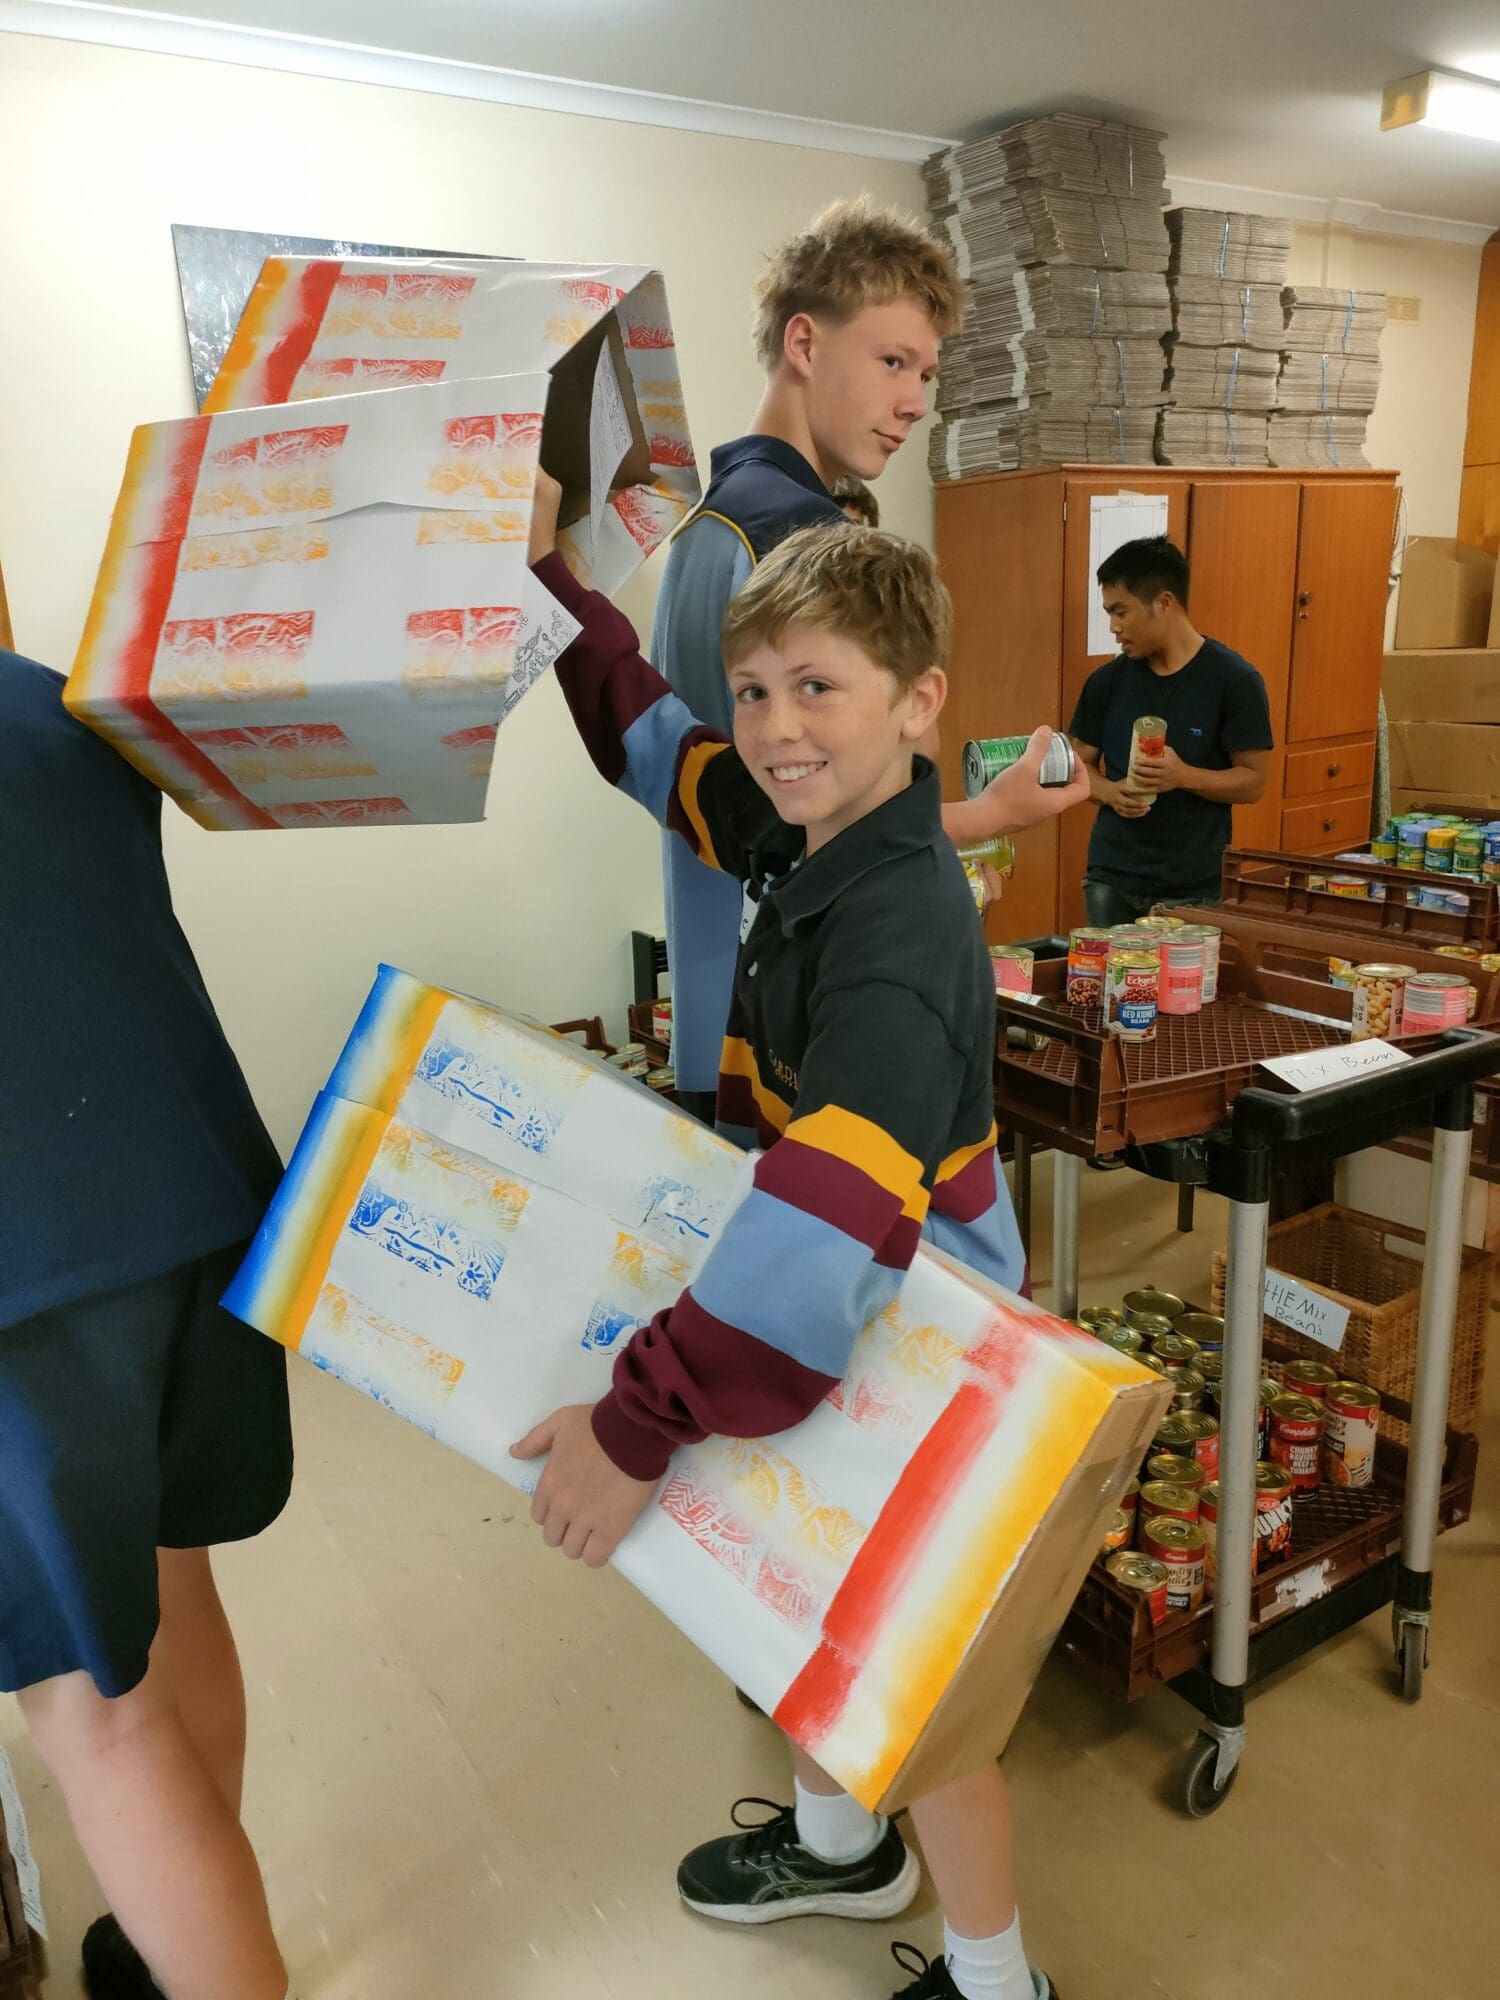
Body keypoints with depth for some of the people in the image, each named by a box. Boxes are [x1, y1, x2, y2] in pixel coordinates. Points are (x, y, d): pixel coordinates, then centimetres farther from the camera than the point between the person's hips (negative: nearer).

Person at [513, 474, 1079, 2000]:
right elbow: (648, 737, 13)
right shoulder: (794, 834, -4)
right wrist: (547, 578, 7)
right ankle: (837, 1844, 56)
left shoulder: (902, 932, -32)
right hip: (820, 1321, 8)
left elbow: (834, 1213, -43)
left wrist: (641, 1420, -43)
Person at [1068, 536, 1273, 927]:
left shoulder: (1234, 680, -6)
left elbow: (1253, 782, -5)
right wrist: (1110, 792, -9)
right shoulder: (1107, 681, 4)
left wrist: (1184, 776, -22)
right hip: (1110, 879, 3)